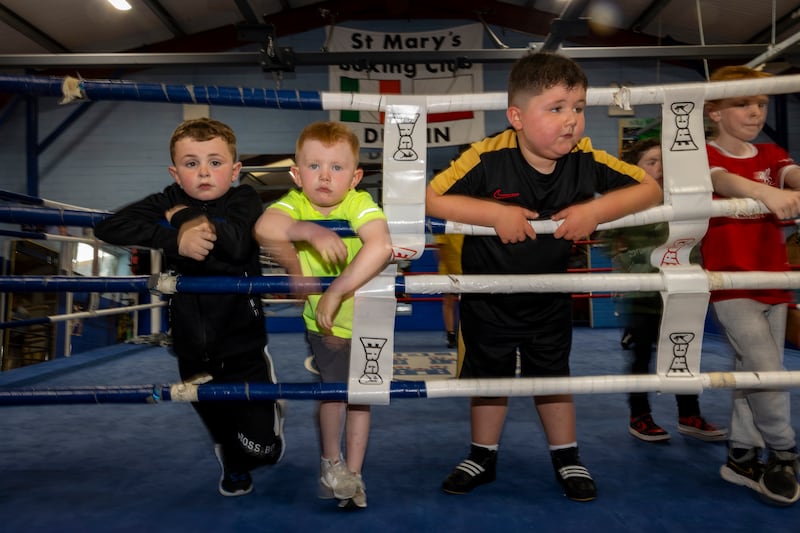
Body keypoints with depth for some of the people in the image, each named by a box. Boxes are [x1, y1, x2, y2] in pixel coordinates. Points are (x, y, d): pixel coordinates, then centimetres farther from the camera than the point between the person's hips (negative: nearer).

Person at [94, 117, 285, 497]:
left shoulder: (245, 200, -8)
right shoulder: (169, 202, -2)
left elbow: (236, 244, -30)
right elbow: (108, 228, -17)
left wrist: (185, 216, -18)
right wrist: (175, 239, -26)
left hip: (244, 348, -2)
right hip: (193, 352, 3)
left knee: (260, 448, 0)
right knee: (220, 432, 21)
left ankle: (271, 409, 33)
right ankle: (233, 467, 55)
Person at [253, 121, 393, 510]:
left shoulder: (359, 204, -24)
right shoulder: (294, 204, -16)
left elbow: (380, 247, -44)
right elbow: (263, 227, -37)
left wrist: (336, 292, -44)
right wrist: (310, 230, -45)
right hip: (321, 321, 1)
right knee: (334, 391, 12)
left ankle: (353, 473, 31)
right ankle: (330, 461, 39)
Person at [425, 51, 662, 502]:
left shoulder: (585, 159, -17)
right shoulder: (489, 158, -26)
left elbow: (650, 188, -11)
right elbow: (432, 198, -27)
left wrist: (596, 210, -28)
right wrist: (496, 213, -34)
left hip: (549, 299, 2)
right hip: (487, 298, -1)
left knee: (553, 374, 16)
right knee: (488, 375, 15)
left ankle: (567, 458, 38)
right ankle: (483, 457, 37)